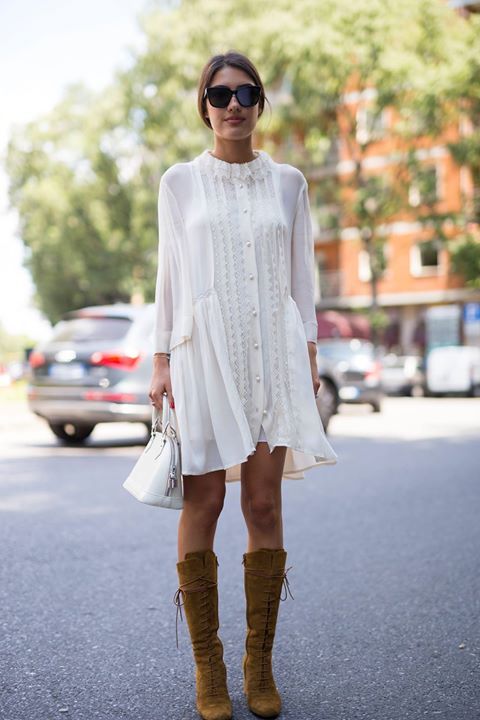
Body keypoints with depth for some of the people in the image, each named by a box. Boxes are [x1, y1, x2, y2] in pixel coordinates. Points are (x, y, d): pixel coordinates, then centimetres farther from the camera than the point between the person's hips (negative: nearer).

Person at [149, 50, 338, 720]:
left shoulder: (288, 181, 12)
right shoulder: (180, 181, 8)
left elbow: (301, 275, 13)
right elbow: (169, 274, 8)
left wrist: (309, 354, 6)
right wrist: (162, 361, 1)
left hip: (274, 354, 1)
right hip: (204, 351, -1)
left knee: (265, 506, 1)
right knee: (202, 505, -2)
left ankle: (261, 665, 12)